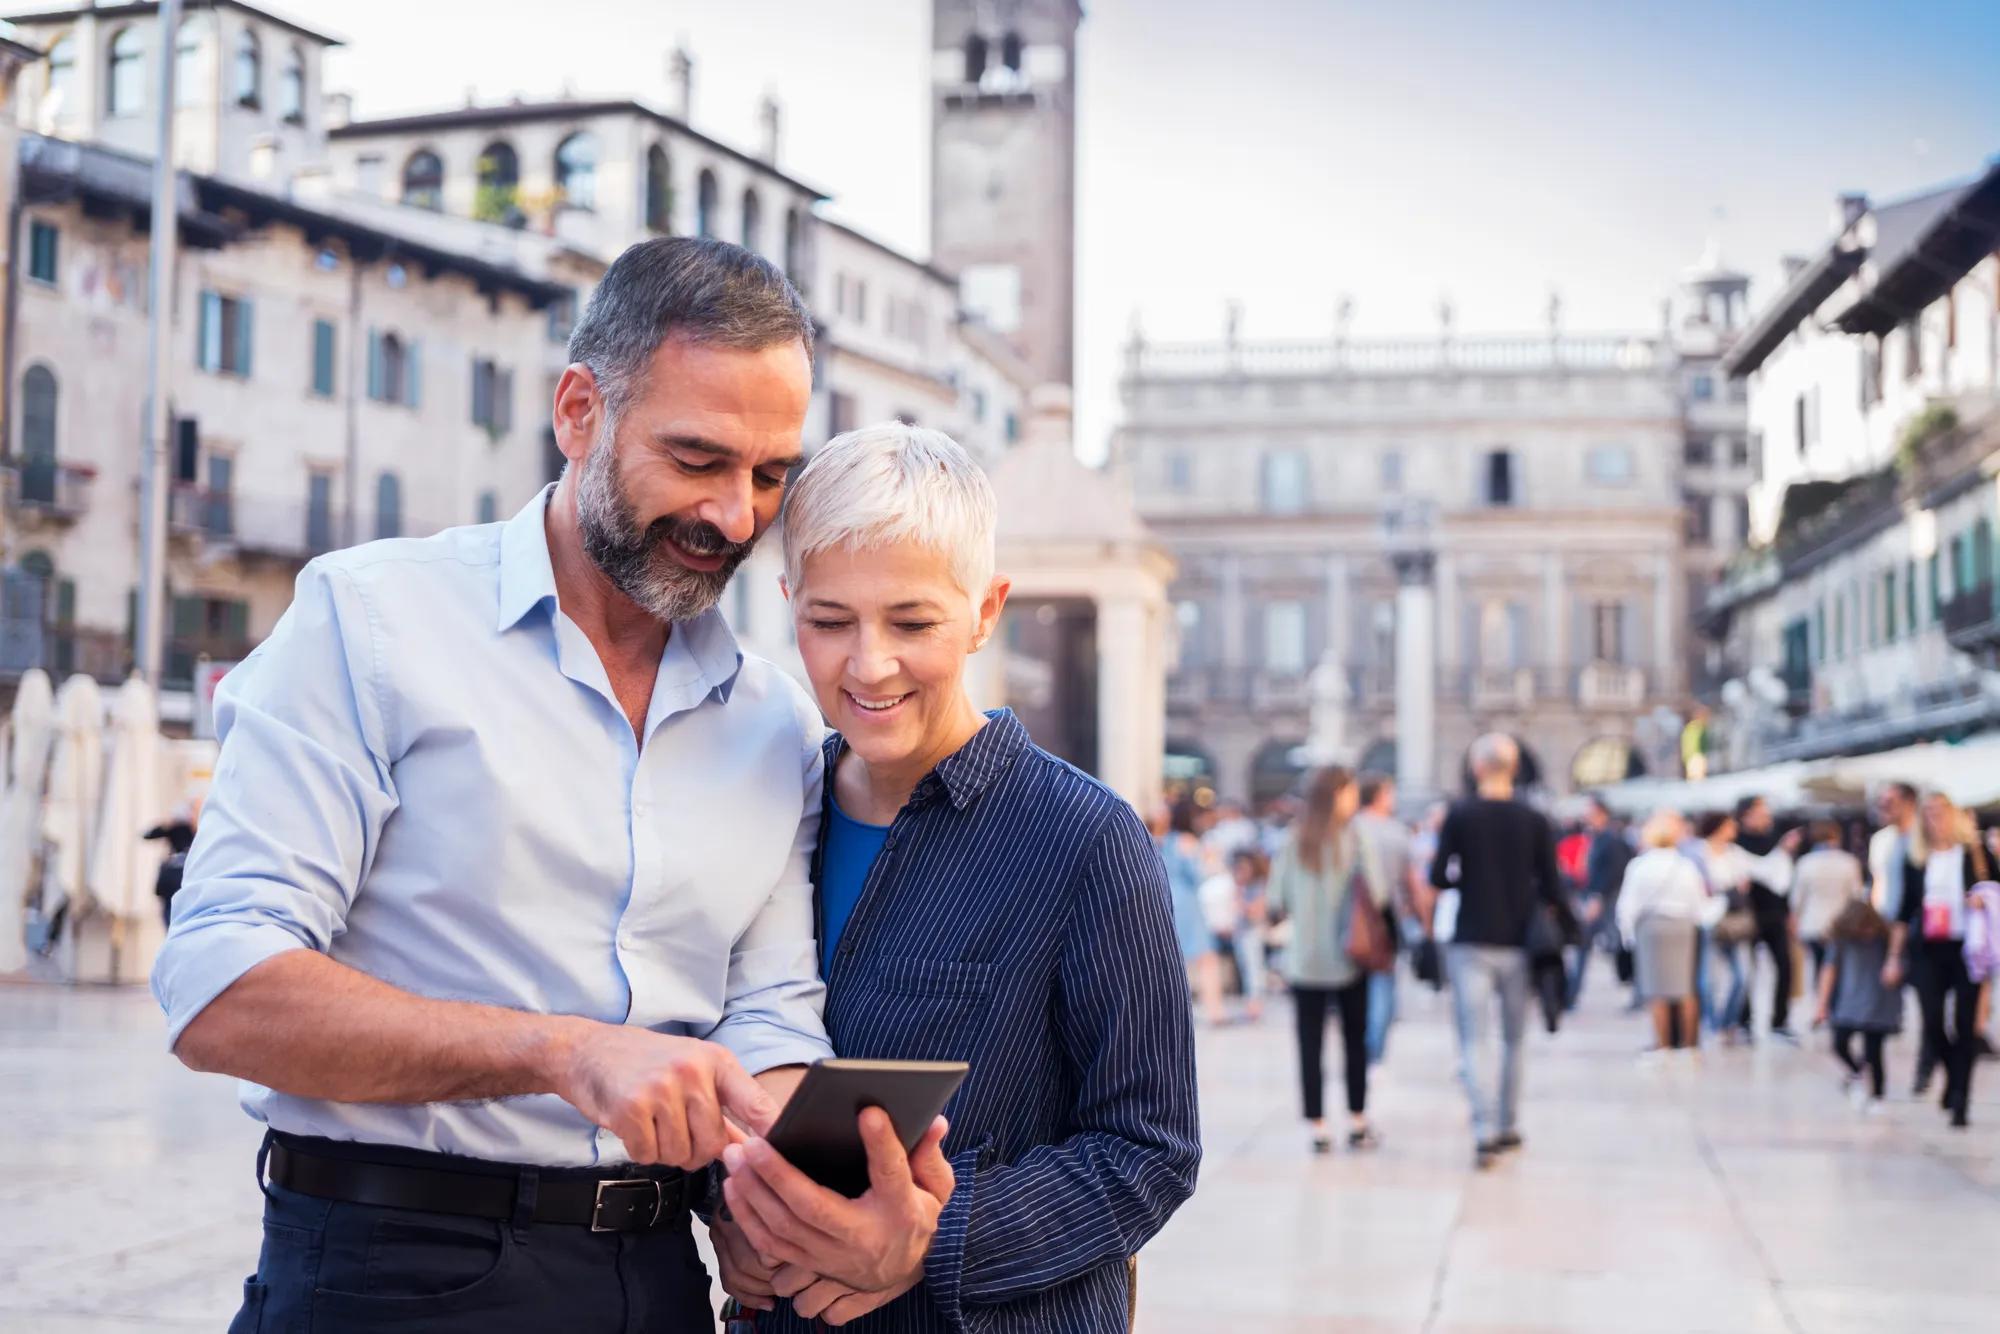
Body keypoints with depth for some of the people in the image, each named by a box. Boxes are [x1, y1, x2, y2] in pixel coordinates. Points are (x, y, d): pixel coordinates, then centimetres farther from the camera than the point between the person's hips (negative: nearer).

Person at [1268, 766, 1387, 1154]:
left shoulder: (1294, 841, -1)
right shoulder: (1352, 837, -9)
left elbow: (1278, 898, 1)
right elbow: (1377, 892, -13)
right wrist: (1357, 906, 8)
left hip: (1304, 958, 1)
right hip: (1348, 956, -1)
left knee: (1310, 1044, 3)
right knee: (1355, 1040, 11)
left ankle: (1316, 1126, 1)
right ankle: (1358, 1123, 16)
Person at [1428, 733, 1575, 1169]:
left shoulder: (1460, 816, -5)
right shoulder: (1534, 822, -1)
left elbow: (1438, 876, -5)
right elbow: (1550, 888, -2)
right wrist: (1568, 925, 16)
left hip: (1470, 944, -2)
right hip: (1517, 945, 2)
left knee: (1475, 1040, -3)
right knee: (1513, 1039, 17)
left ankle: (1484, 1132, -17)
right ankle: (1508, 1126, 23)